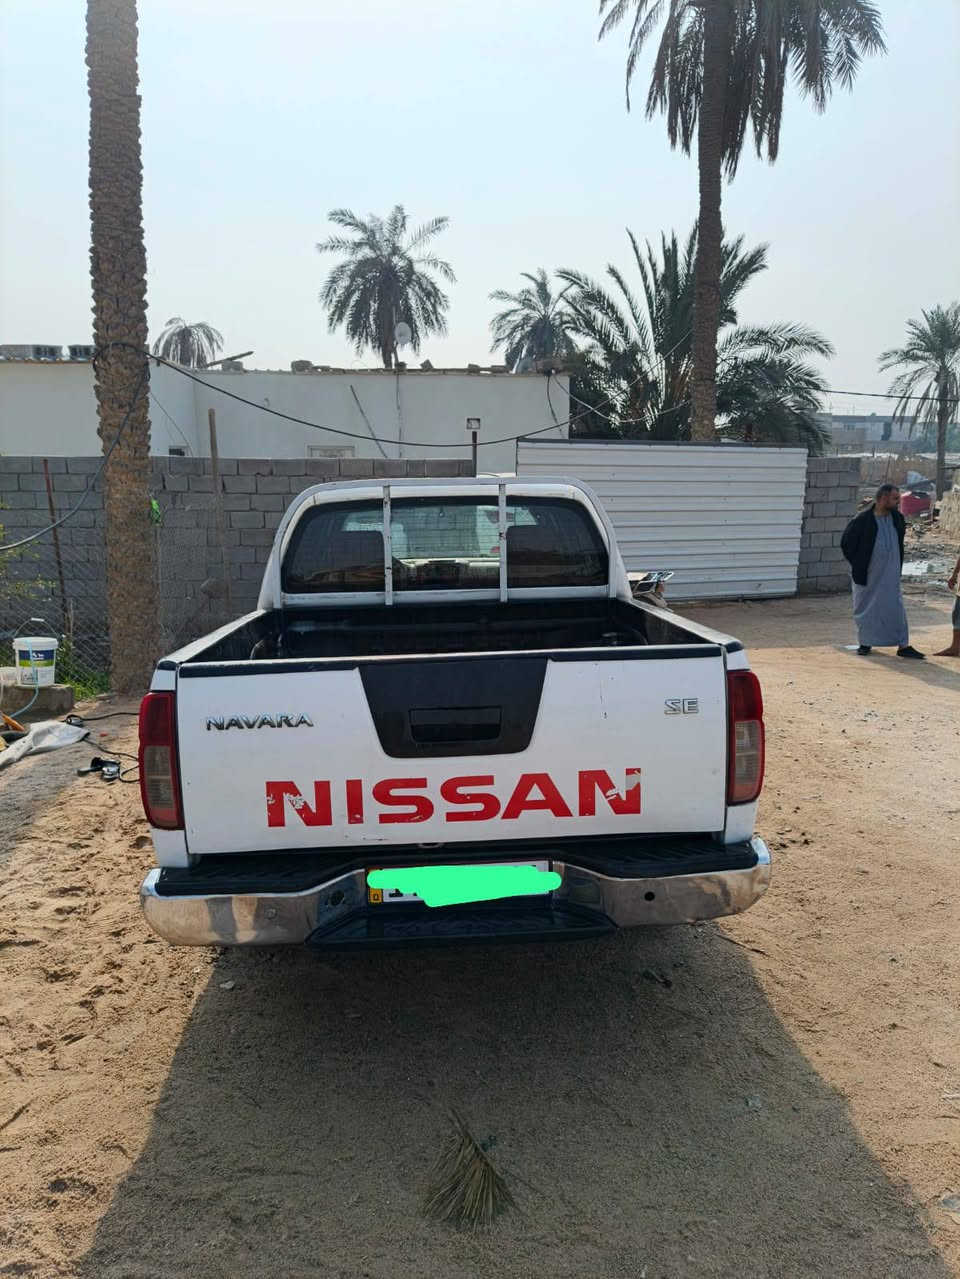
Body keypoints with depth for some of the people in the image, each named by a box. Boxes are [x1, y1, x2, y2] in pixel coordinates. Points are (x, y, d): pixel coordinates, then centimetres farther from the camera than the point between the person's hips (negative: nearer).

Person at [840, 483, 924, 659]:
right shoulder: (862, 520, -14)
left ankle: (903, 646, 5)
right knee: (865, 608, 7)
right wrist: (857, 565, -4)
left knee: (896, 607, 1)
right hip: (867, 574, -4)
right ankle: (866, 643, 23)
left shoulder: (897, 518, 3)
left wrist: (897, 563, 15)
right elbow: (846, 543, -6)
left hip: (890, 574, 4)